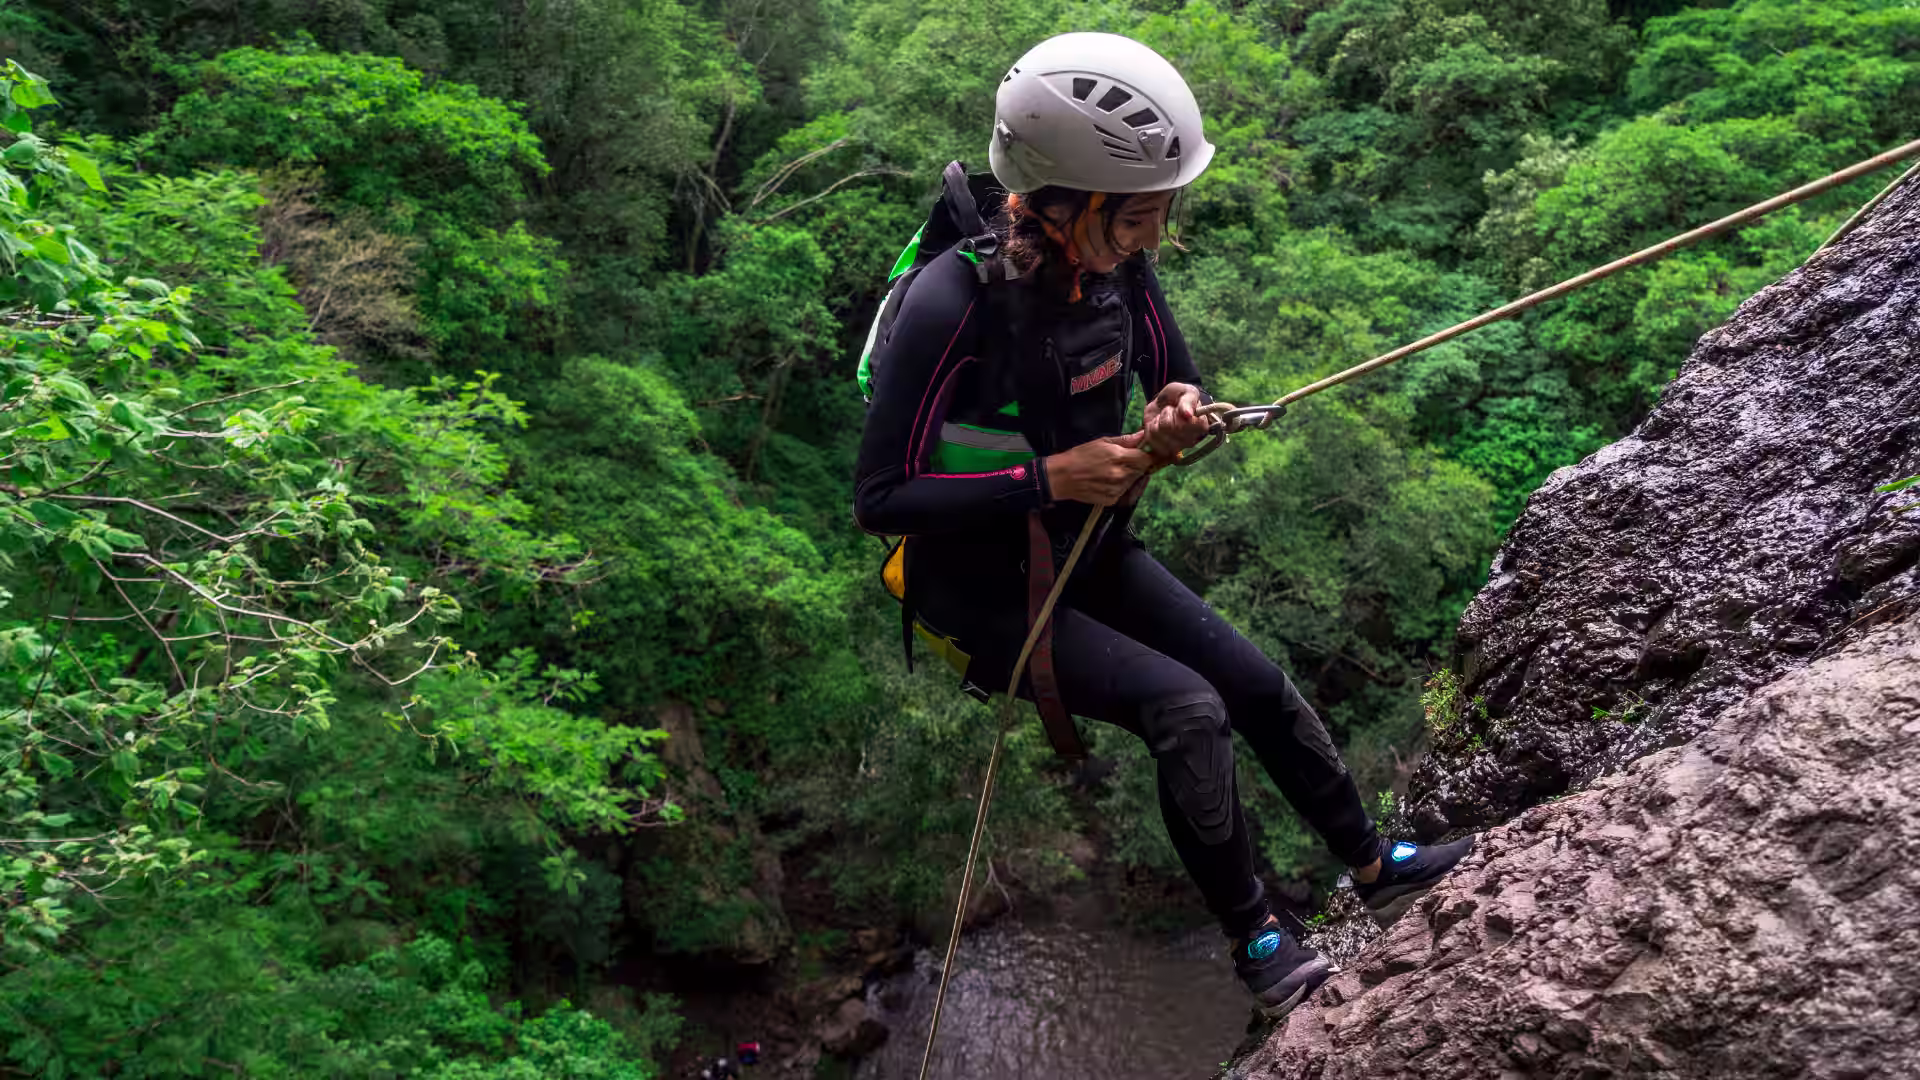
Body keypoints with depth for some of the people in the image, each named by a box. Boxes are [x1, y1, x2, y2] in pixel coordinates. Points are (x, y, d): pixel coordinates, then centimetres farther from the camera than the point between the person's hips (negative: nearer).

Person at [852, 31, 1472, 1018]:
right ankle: (1255, 944, 0)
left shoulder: (1118, 265, -9)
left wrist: (1179, 413, -18)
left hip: (1087, 551, 7)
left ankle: (1374, 868, 27)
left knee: (1260, 685, 4)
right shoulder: (953, 306, -29)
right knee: (1186, 708, -21)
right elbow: (879, 498, -25)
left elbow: (1179, 383, 8)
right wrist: (1049, 477, -29)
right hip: (983, 588, -6)